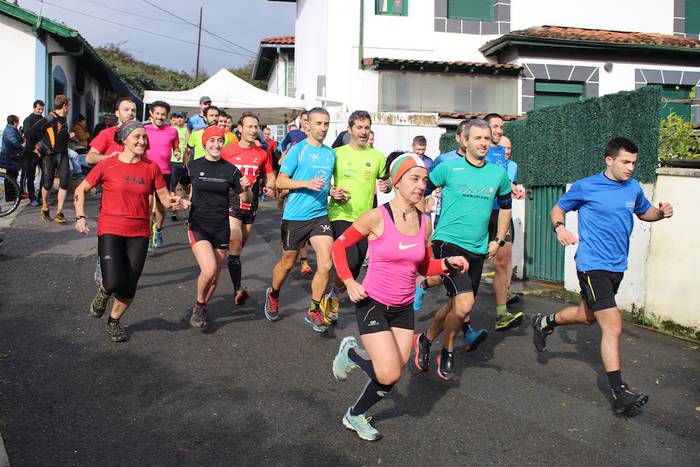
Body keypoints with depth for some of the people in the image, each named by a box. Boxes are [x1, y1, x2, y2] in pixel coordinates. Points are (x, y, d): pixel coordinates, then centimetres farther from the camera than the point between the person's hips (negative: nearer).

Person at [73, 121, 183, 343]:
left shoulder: (151, 167, 2)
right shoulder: (107, 165, -4)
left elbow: (164, 196, 7)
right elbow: (81, 189, 6)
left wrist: (172, 201, -16)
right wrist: (80, 217, -5)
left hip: (139, 233, 3)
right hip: (110, 231, -2)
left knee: (129, 287, 5)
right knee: (114, 283, -18)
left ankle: (114, 321, 33)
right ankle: (103, 291, 21)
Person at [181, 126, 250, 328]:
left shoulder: (230, 170, 1)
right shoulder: (192, 166, -1)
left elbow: (244, 199, 6)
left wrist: (246, 189, -15)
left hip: (221, 228, 2)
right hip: (198, 226, -2)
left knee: (215, 276, 9)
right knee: (209, 270, -21)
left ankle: (202, 309, 35)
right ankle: (199, 305, 7)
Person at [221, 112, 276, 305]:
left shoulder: (262, 154, 6)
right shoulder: (227, 152, -4)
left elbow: (270, 175, 17)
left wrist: (269, 187, -3)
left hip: (251, 206, 4)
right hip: (231, 204, -4)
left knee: (239, 247, 16)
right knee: (235, 247, -15)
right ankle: (238, 290, -18)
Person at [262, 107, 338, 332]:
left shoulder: (331, 154, 9)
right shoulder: (297, 150, -7)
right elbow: (280, 182, -10)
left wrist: (333, 192, 1)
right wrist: (306, 183, -24)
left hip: (320, 215, 4)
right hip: (295, 216, -4)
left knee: (326, 264, -10)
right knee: (287, 263, 13)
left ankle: (313, 311, 8)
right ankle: (273, 295, 42)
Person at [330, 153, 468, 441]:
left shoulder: (424, 222, 0)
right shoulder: (376, 217, -16)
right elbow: (339, 245, -4)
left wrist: (448, 263, -7)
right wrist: (348, 281, -15)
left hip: (404, 308, 6)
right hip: (372, 304, -5)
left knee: (391, 376, 6)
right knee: (389, 374, -14)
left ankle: (355, 416, 32)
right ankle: (351, 352, 17)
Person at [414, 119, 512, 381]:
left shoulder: (498, 174, 6)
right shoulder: (448, 168, -7)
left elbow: (505, 206, 22)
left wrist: (498, 240, 15)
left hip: (478, 250, 6)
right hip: (448, 242, -5)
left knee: (457, 305, 12)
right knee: (464, 304, -19)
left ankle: (426, 340, 37)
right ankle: (447, 352, 7)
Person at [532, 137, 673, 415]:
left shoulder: (633, 188, 6)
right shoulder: (585, 187, -8)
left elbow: (644, 212, 22)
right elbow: (559, 208, 3)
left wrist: (661, 213, 0)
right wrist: (559, 227, -18)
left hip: (617, 267, 7)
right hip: (593, 266, -7)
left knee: (587, 316, 23)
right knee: (613, 325, -14)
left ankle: (545, 323, 49)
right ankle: (619, 394, -10)